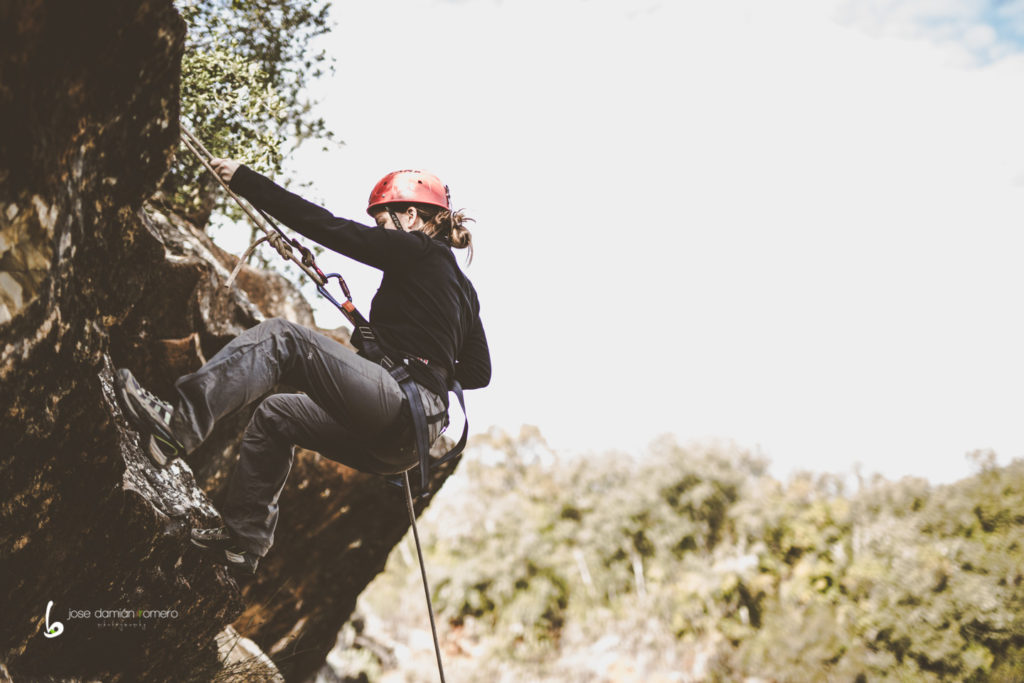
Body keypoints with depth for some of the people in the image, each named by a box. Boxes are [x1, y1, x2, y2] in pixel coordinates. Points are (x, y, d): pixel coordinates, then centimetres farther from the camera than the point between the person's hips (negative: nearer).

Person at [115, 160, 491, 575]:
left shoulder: (416, 250, -1)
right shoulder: (463, 287, 23)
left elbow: (326, 227, -5)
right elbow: (479, 373, 24)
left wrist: (246, 181, -1)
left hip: (399, 406, -10)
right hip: (402, 444, 10)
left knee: (280, 338, -14)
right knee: (275, 415, 22)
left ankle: (180, 423, -30)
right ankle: (242, 539, 22)